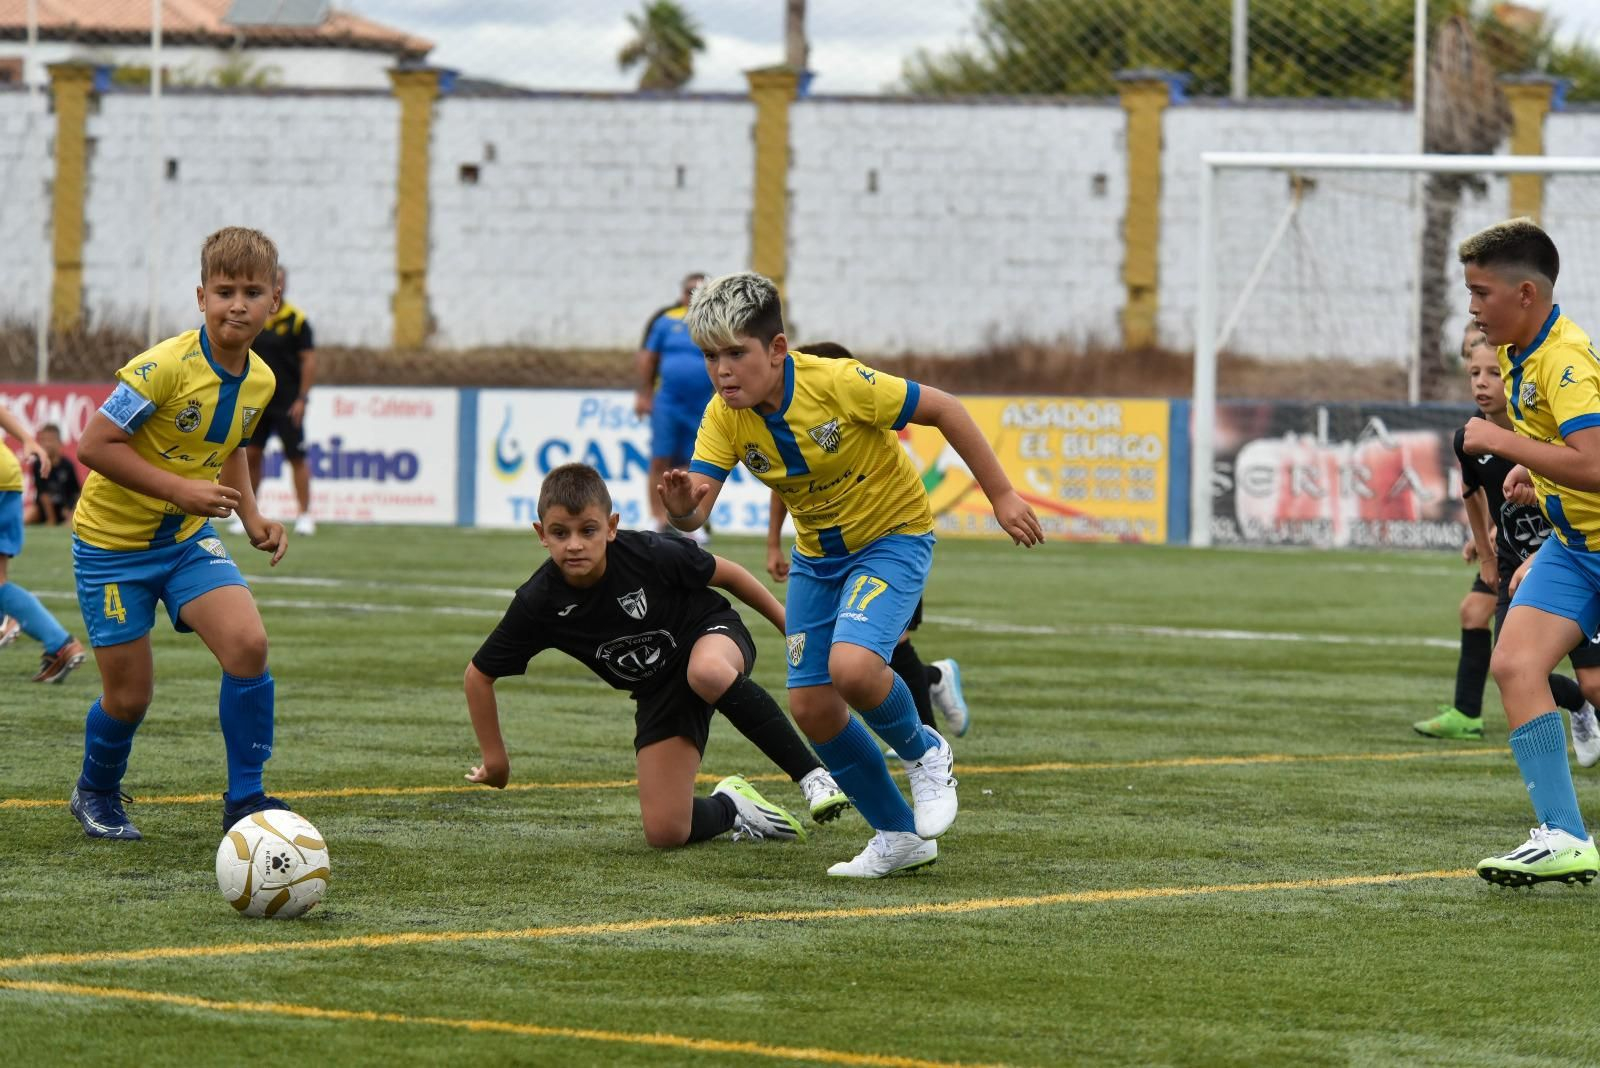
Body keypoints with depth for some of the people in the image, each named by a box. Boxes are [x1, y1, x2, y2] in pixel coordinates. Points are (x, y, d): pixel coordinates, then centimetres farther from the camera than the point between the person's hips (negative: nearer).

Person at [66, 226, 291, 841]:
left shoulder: (260, 380, -2)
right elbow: (94, 445, -24)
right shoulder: (165, 367, -24)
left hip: (187, 538, 5)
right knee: (129, 695, 0)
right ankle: (96, 793, 32)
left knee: (248, 643, -19)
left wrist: (251, 517, 3)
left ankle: (244, 798, -6)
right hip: (113, 542, -5)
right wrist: (181, 489, -28)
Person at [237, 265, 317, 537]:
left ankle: (305, 515, 4)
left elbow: (309, 360, -6)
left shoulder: (296, 319, -5)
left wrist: (302, 399, -11)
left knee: (296, 457, -2)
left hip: (288, 404, -4)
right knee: (250, 455, 1)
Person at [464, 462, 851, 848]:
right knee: (665, 832, -12)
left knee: (706, 673, -42)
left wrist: (789, 625, 0)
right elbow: (479, 676, -8)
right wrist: (495, 760, -3)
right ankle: (730, 807, 23)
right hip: (659, 693, 3)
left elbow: (725, 573, -9)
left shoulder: (649, 554, -28)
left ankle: (811, 773, -26)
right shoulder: (539, 603, -22)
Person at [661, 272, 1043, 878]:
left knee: (852, 667, -29)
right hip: (818, 554, 6)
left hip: (894, 535, -6)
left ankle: (923, 754, 3)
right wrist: (681, 507, -46)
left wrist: (1002, 497, -14)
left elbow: (944, 410, -19)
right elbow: (694, 511, -21)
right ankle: (899, 837, 19)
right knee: (810, 705, 1)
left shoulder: (838, 384, -29)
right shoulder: (724, 418, -14)